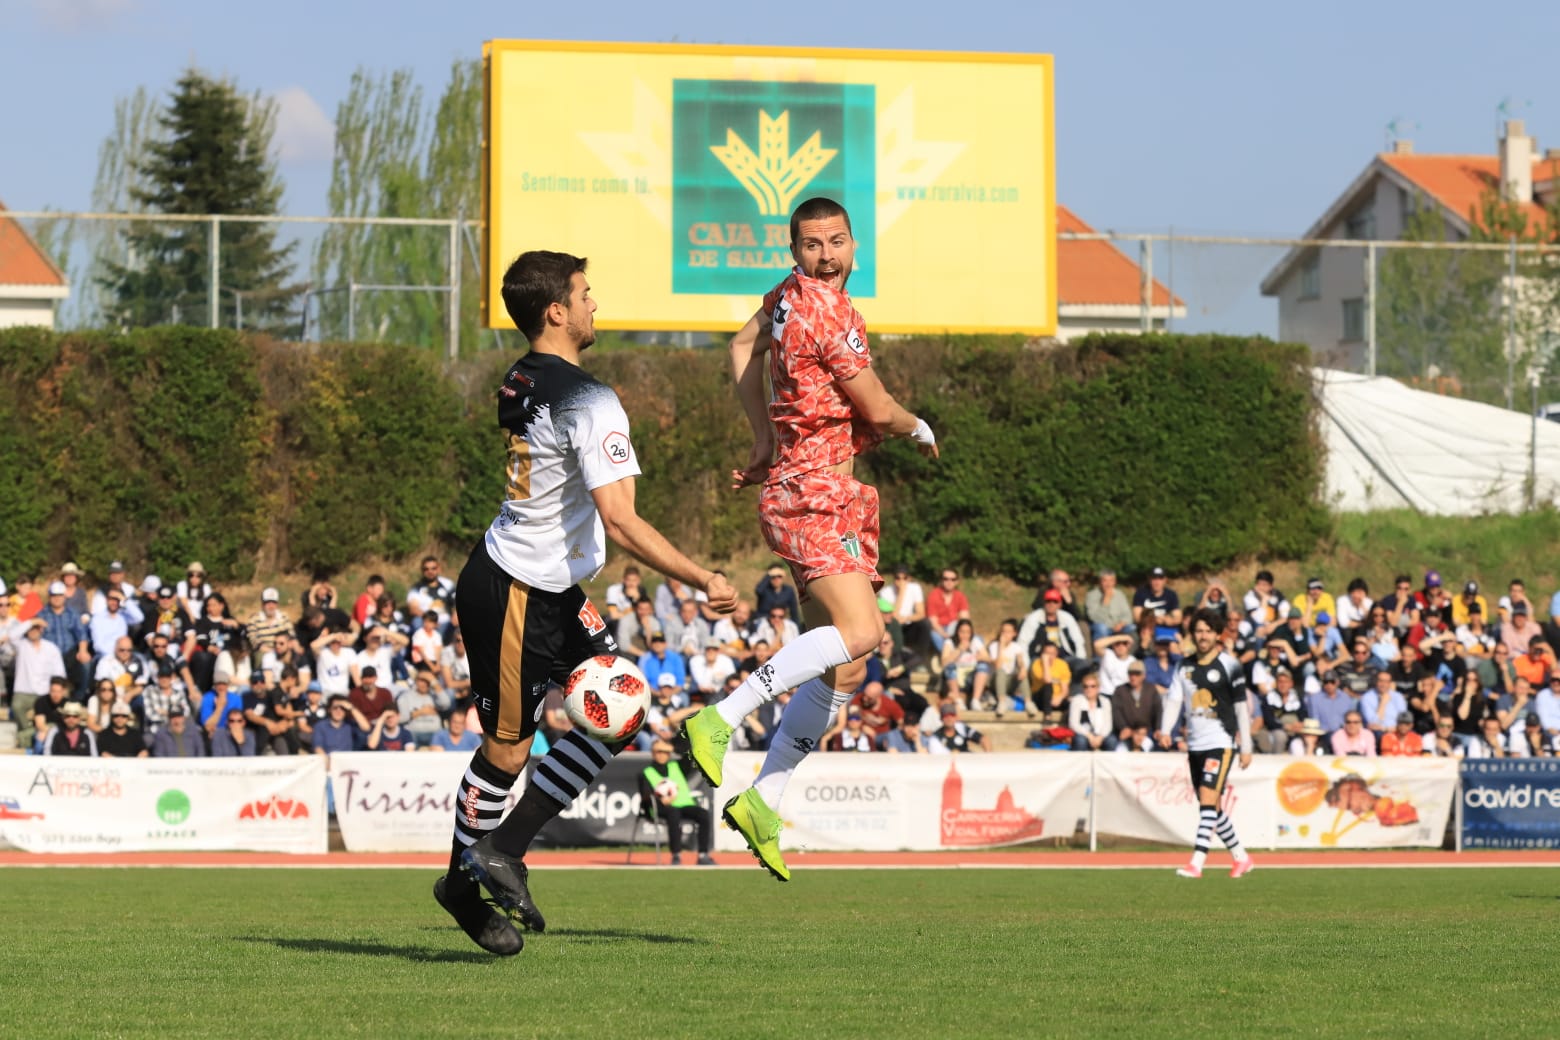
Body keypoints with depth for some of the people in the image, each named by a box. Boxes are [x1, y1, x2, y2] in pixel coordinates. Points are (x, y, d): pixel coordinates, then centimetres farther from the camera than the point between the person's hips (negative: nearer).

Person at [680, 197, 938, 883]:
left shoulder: (788, 297, 14)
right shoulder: (825, 310, -15)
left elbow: (743, 346, 31)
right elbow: (876, 409, -10)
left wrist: (766, 440, 28)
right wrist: (919, 429, 11)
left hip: (828, 497, 10)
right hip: (813, 493, -10)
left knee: (845, 671, 9)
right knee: (860, 631, -27)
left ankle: (762, 800, 9)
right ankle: (720, 719, -28)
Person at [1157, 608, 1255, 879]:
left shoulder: (1229, 665, -5)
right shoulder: (1185, 666, 10)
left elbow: (1241, 706, -3)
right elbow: (1174, 699, 6)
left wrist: (1246, 747, -4)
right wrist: (1165, 730, -12)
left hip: (1220, 742, -6)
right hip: (1195, 744, 6)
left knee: (1208, 799, -17)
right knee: (1211, 806, 10)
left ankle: (1196, 863, -22)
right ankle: (1241, 858, 24)